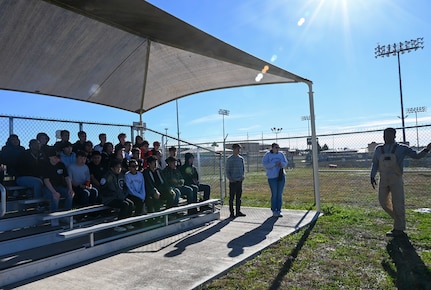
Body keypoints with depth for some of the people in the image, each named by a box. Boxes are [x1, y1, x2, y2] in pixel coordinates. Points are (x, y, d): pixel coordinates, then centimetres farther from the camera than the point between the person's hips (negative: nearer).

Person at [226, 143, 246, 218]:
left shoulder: (241, 159, 10)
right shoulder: (229, 159, -4)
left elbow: (243, 168, 16)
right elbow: (227, 170, -2)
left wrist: (243, 176, 2)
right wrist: (230, 178, -12)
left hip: (240, 181, 5)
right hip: (233, 181, -5)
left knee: (239, 197, 10)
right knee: (232, 197, 0)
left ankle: (238, 211, 19)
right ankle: (232, 213, 6)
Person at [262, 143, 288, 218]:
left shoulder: (281, 154, 10)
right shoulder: (267, 155, -3)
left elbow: (285, 163, 8)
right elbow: (264, 164, -12)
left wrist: (281, 163, -15)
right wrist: (274, 164, -22)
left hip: (281, 176, 4)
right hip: (272, 177, -4)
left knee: (280, 194, 6)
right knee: (274, 194, -3)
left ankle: (279, 211, 14)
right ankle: (274, 211, 9)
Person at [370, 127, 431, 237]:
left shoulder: (401, 148, 0)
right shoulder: (379, 149, 8)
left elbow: (416, 155, 0)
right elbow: (375, 164, 13)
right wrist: (372, 176, 5)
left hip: (396, 180, -4)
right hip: (383, 180, 4)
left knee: (397, 204, -1)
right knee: (383, 202, 6)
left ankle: (399, 229, 11)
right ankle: (398, 219, 30)